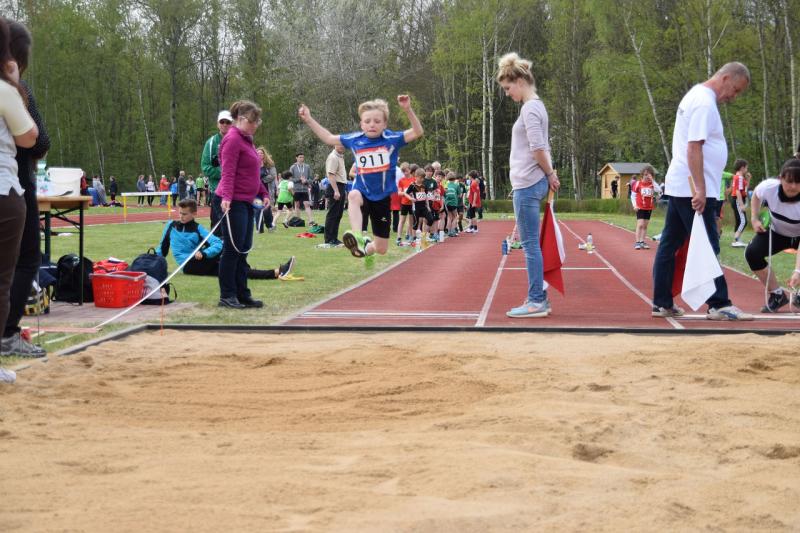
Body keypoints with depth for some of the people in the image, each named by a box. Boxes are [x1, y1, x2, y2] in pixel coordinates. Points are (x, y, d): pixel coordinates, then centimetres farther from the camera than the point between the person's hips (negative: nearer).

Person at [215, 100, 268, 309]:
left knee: (243, 249, 11)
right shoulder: (233, 140, -11)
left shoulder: (246, 140, 19)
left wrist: (263, 194, 17)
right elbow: (228, 173, -20)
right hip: (233, 202, -10)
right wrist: (226, 197, -30)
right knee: (232, 249, -6)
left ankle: (242, 294, 16)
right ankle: (226, 296, 0)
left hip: (246, 202, 10)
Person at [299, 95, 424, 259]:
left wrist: (408, 109, -30)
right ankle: (357, 238, -51)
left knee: (381, 249, 5)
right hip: (363, 192, 0)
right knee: (353, 196, -40)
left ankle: (367, 247, 41)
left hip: (384, 197, 0)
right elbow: (329, 138, 11)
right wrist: (308, 119, 8)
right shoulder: (354, 139, -2)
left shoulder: (391, 139, -9)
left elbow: (418, 132, -16)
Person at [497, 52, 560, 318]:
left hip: (527, 184, -10)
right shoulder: (536, 107, 17)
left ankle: (536, 301, -5)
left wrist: (550, 175, -7)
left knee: (530, 244, -7)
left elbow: (538, 149, -19)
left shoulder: (530, 108, -13)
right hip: (531, 183, 10)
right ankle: (539, 296, 17)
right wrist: (550, 173, 11)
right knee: (531, 244, 13)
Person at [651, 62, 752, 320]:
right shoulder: (704, 102, -14)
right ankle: (718, 304, -4)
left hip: (678, 188, 10)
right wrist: (700, 190, -24)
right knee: (707, 247, -7)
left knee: (669, 244, 9)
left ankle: (662, 303, 14)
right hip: (693, 189, -10)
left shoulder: (696, 96, 18)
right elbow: (694, 147, -22)